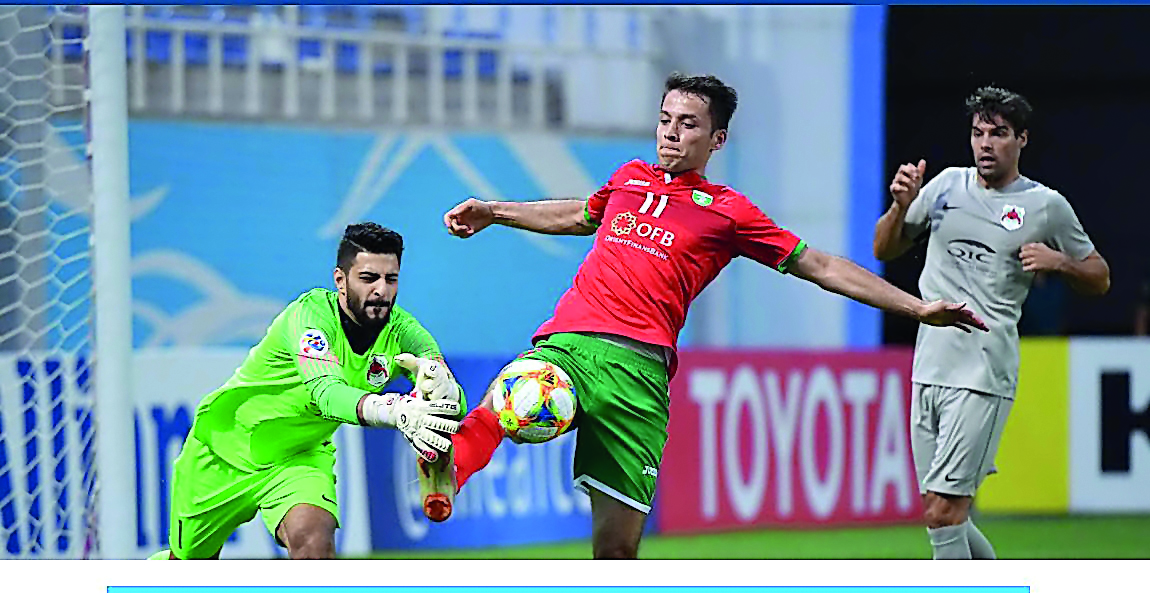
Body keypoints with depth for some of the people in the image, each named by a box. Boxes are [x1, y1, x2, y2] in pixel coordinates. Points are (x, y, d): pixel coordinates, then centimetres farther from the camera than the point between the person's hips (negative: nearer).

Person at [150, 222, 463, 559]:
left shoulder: (400, 329, -18)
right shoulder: (312, 313, -31)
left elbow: (453, 402, -29)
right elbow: (325, 392, -47)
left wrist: (439, 384, -55)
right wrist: (392, 410, -66)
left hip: (300, 457, 2)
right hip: (225, 445, -2)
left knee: (312, 538, -29)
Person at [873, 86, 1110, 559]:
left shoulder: (1046, 205, 2)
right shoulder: (948, 185, 12)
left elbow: (1099, 279, 11)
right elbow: (884, 250, 18)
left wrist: (1059, 262, -9)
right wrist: (901, 205, -1)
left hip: (983, 379, -5)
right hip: (928, 372, 5)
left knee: (943, 510, -14)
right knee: (945, 519, 7)